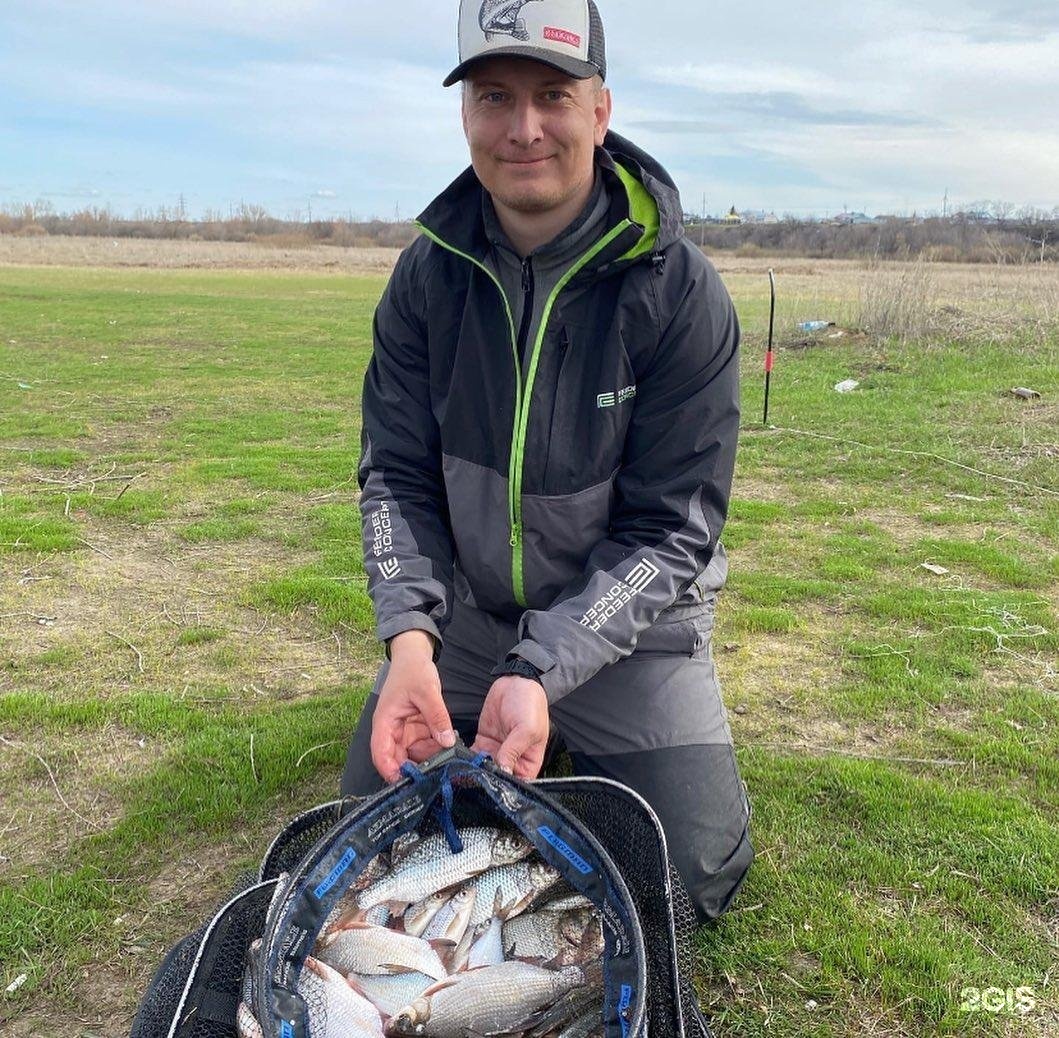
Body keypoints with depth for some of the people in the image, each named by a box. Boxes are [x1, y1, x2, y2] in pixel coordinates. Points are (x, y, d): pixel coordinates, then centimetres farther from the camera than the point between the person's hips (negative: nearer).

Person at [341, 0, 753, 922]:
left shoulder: (680, 292, -19)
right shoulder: (428, 275, -8)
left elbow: (671, 528, -20)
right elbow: (397, 476, -6)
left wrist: (541, 672, -31)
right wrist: (408, 637, -24)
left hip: (628, 622, -2)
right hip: (466, 611, 3)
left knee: (694, 873, -8)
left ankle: (578, 739, 22)